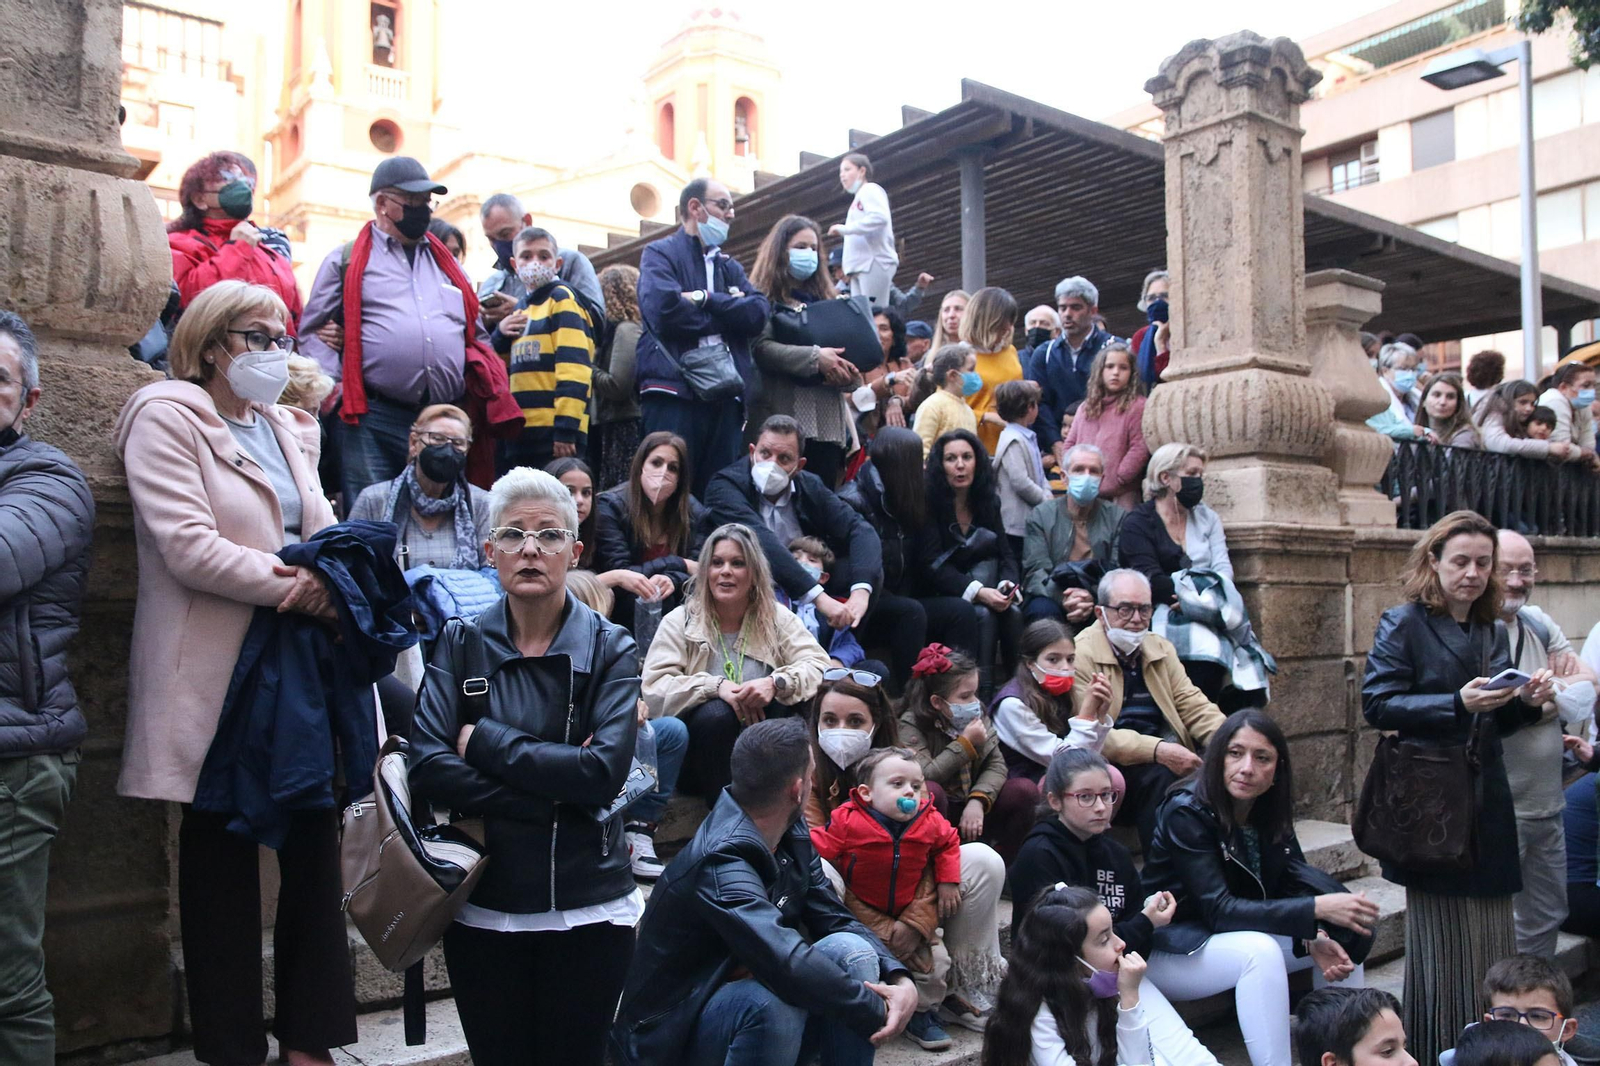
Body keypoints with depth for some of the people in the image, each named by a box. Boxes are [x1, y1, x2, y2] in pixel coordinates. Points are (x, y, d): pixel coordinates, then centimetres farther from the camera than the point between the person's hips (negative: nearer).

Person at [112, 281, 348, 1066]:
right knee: (221, 860, 4)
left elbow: (322, 528, 9)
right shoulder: (166, 418, -3)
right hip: (216, 674, -6)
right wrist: (299, 585, -18)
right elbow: (188, 545, -15)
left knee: (313, 850, 7)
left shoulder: (289, 430, 18)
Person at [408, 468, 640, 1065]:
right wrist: (553, 797, -18)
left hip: (588, 908, -1)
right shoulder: (461, 643, 1)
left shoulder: (611, 648, -4)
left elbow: (606, 770, -17)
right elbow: (428, 765, -12)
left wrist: (483, 741, -14)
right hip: (483, 908, 1)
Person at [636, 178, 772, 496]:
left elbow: (758, 313, 5)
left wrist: (706, 298, -8)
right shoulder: (660, 254, 6)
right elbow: (664, 308, -14)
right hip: (674, 392, -6)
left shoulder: (729, 265, 24)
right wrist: (727, 311, -2)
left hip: (725, 395, 6)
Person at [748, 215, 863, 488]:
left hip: (827, 419, 5)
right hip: (783, 416, -5)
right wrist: (814, 357, -19)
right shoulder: (764, 298, 6)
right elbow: (759, 347, -11)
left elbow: (846, 350, 19)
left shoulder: (823, 301, 23)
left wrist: (848, 373, -4)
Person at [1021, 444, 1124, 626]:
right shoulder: (1040, 516, 7)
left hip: (1100, 603, 1)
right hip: (1052, 599, -1)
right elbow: (1036, 572, -4)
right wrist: (1064, 597, -27)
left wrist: (1093, 597, -23)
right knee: (1043, 610, -35)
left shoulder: (1117, 517, 11)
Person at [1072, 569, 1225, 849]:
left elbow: (1192, 705, 12)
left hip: (1166, 755, 7)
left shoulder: (1161, 649, 16)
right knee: (1161, 775, -33)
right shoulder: (1081, 655, -8)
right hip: (1113, 767, -6)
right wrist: (1157, 751, -27)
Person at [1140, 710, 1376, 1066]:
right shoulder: (1186, 812, -23)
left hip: (1240, 936, 8)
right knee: (1259, 950, -32)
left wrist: (1315, 938, -24)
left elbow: (1289, 888, -4)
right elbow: (1219, 910, -29)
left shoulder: (1270, 811, -1)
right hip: (1171, 950, -7)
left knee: (1342, 940, -2)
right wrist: (1317, 909, -32)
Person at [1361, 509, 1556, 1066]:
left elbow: (1499, 723, 19)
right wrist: (1457, 703, -24)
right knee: (1442, 937, 1)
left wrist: (1526, 701, -2)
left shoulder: (1493, 632, 14)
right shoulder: (1404, 624, -6)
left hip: (1487, 800, 6)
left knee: (1491, 935, 11)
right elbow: (1377, 704, -15)